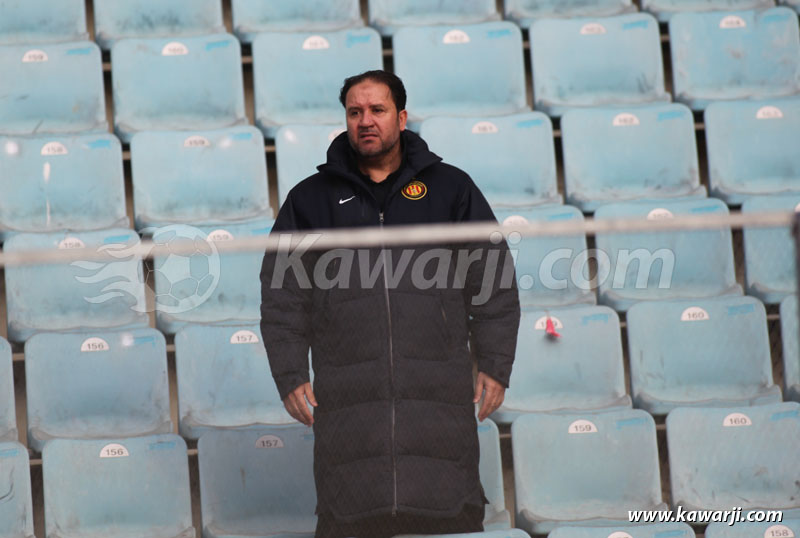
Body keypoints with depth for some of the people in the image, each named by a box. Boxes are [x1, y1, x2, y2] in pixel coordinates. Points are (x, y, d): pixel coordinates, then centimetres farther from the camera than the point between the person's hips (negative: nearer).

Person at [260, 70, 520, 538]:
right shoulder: (311, 199, 13)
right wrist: (291, 378, 3)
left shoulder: (450, 188, 12)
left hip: (438, 393, 0)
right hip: (348, 401, 0)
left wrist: (494, 368, 4)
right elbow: (283, 297, 13)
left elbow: (493, 283, 12)